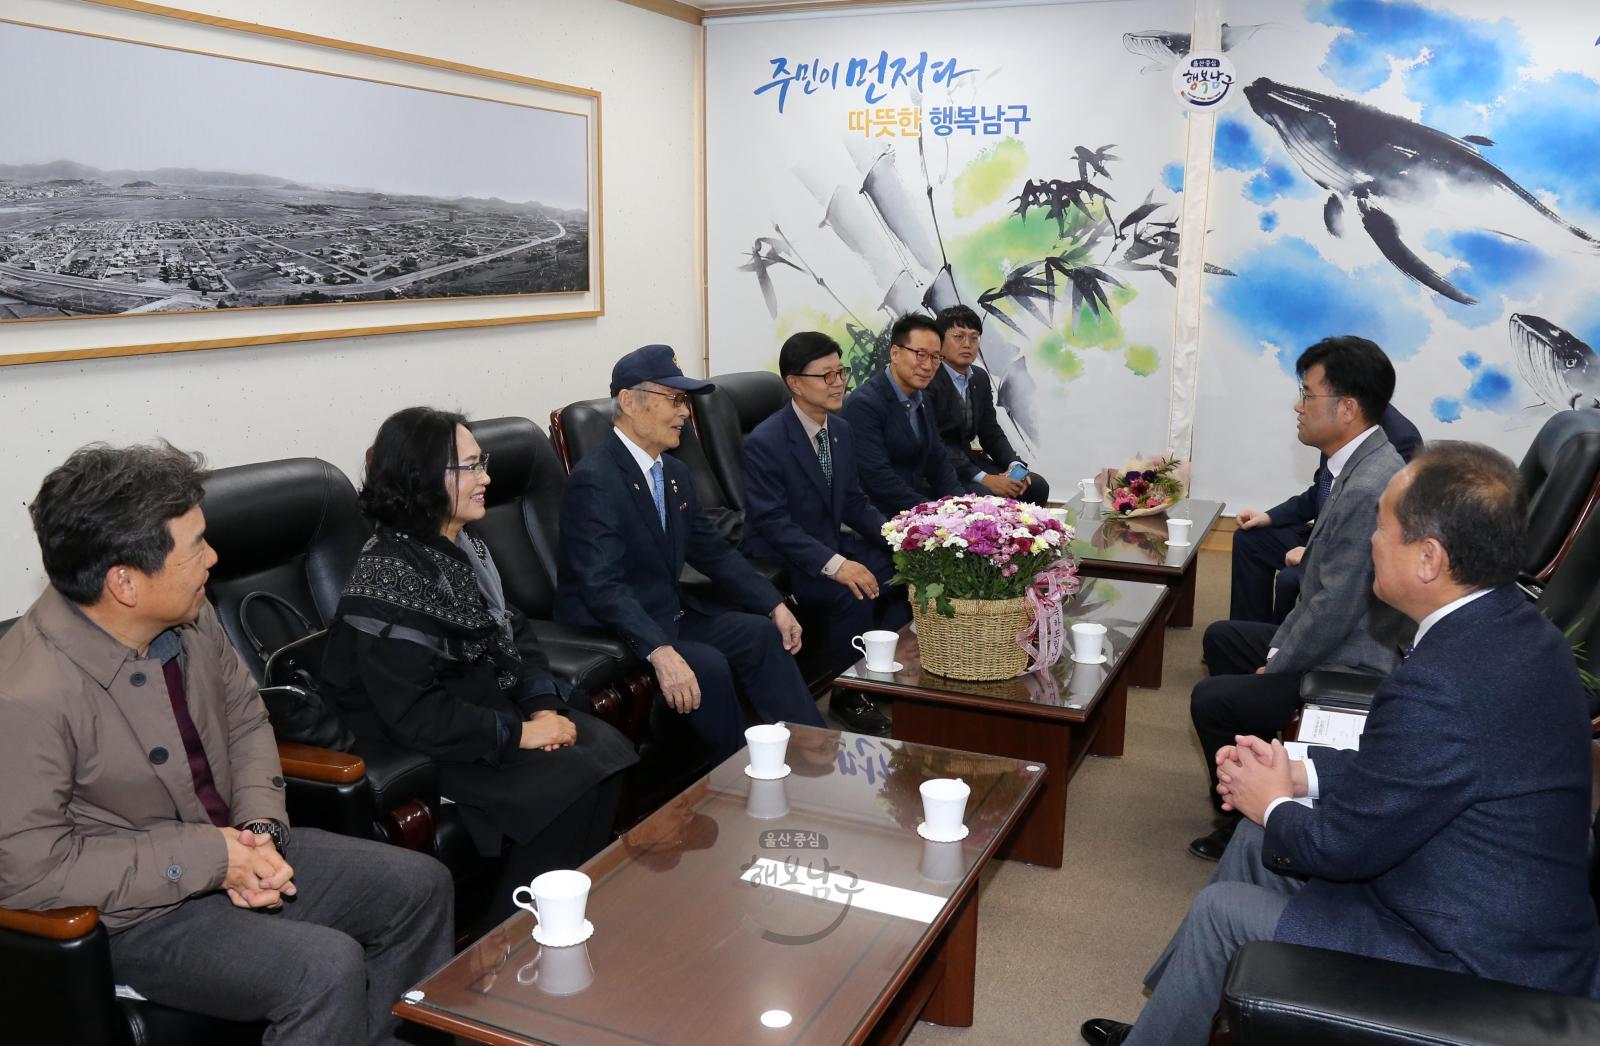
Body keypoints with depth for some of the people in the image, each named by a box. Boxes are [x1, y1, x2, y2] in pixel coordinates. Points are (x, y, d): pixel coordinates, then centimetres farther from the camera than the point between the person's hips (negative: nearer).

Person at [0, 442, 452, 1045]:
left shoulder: (189, 617, -7)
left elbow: (245, 718, 8)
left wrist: (260, 827, -8)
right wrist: (205, 858, -23)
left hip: (235, 851, 7)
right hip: (136, 914, -7)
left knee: (423, 885, 4)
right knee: (326, 968, -28)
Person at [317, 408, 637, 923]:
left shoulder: (465, 548, 7)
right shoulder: (388, 580, -22)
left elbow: (513, 631, 10)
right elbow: (416, 716, -26)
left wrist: (543, 706, -7)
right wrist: (518, 734, -22)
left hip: (494, 706, 8)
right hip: (422, 749, -8)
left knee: (608, 750, -12)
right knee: (569, 782, -21)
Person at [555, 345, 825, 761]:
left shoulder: (675, 472, 8)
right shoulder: (594, 480, -20)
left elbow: (711, 550, 15)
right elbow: (602, 586, -29)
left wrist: (774, 605, 5)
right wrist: (660, 652, -40)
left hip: (668, 614, 9)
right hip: (612, 630, -9)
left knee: (761, 634, 0)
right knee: (708, 665, -26)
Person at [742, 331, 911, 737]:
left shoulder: (841, 431, 5)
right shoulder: (764, 442, -20)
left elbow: (854, 502, 9)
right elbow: (773, 523, -24)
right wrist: (833, 564, -35)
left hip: (832, 544, 8)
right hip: (780, 558, -8)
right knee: (855, 596, -30)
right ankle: (847, 695, -7)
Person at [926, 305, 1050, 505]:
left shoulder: (980, 378, 10)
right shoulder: (928, 380, -16)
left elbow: (991, 432, 14)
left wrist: (1014, 465, -6)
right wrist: (982, 478, -25)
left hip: (968, 459, 8)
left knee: (1037, 486, -3)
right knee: (989, 496, -31)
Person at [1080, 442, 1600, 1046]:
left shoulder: (1440, 686, -34)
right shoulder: (1513, 626, -3)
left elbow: (1343, 846, -22)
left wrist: (1273, 804, -2)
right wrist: (1299, 773, 2)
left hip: (1473, 961, -9)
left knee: (1222, 911, 0)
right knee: (1259, 837, 16)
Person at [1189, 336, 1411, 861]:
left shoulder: (1367, 491, -31)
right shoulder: (1362, 465, 2)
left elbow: (1334, 609, -27)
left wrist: (1275, 669, -13)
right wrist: (1280, 647, 7)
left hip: (1349, 669, -11)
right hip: (1335, 641, 11)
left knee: (1209, 699, -8)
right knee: (1220, 637, 21)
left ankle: (1247, 821, 12)